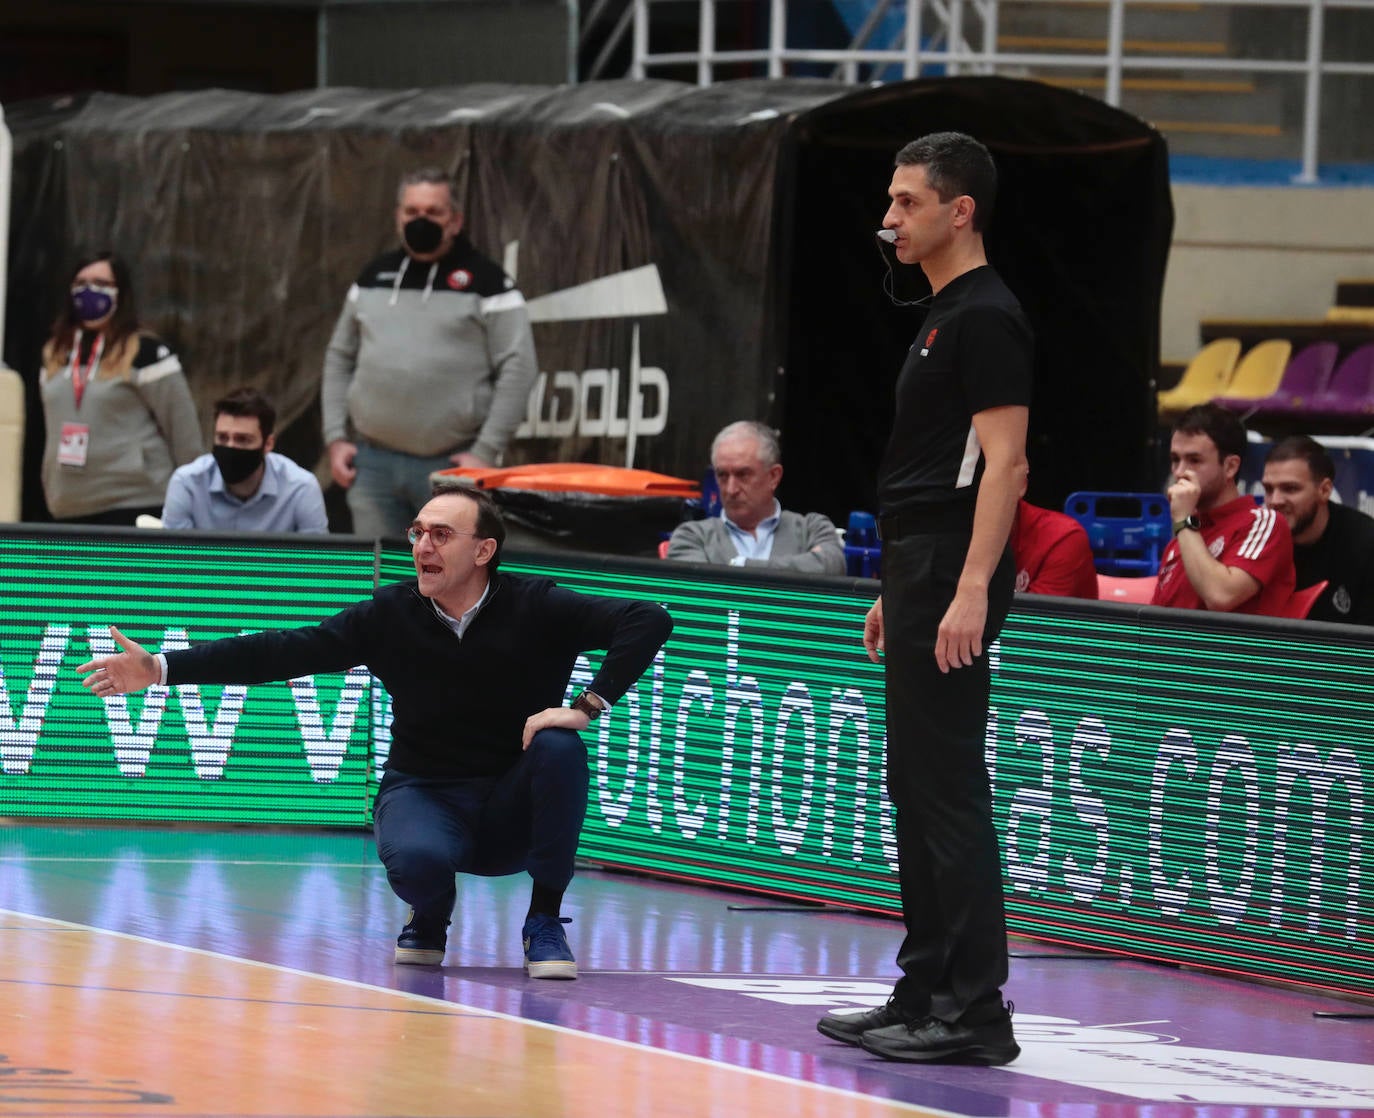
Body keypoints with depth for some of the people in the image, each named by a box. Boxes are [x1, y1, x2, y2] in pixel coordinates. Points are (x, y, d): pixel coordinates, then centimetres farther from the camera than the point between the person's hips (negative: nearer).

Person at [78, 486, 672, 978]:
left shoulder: (535, 608, -11)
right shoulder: (391, 615, -5)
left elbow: (648, 620, -18)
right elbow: (284, 651, -5)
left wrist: (588, 707, -28)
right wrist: (163, 668, -9)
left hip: (515, 809, 0)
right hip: (423, 795, 0)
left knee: (559, 748, -31)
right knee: (417, 860, -35)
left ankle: (545, 922, -11)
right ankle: (429, 922, 7)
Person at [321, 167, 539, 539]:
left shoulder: (485, 282, -1)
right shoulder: (374, 278, 14)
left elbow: (517, 368, -5)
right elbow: (340, 359, 20)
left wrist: (485, 452, -12)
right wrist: (335, 438, 9)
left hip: (449, 466, -4)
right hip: (372, 463, 4)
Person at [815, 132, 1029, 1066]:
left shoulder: (986, 318, -13)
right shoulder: (944, 317, 18)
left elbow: (1004, 464, -20)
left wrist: (970, 593, -26)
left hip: (952, 581, -11)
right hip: (919, 572, 11)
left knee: (951, 796, -10)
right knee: (918, 793, 12)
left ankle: (975, 1014, -9)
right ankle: (926, 995, 17)